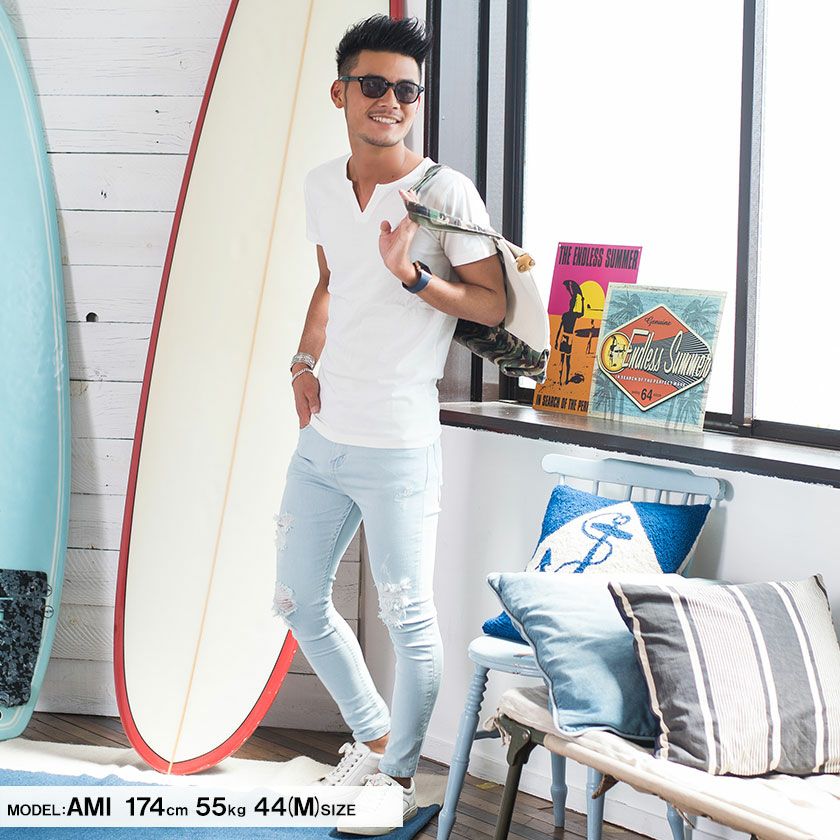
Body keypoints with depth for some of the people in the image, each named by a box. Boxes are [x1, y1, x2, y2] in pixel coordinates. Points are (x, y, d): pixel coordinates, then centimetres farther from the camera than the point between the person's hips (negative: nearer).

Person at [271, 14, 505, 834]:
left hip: (395, 449, -7)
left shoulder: (444, 191, -11)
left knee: (409, 621, 2)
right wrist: (305, 359, 9)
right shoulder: (321, 184, 7)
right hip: (322, 436, 7)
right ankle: (372, 735, 36)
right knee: (298, 601, 17)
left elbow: (493, 304, -10)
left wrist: (413, 275, -23)